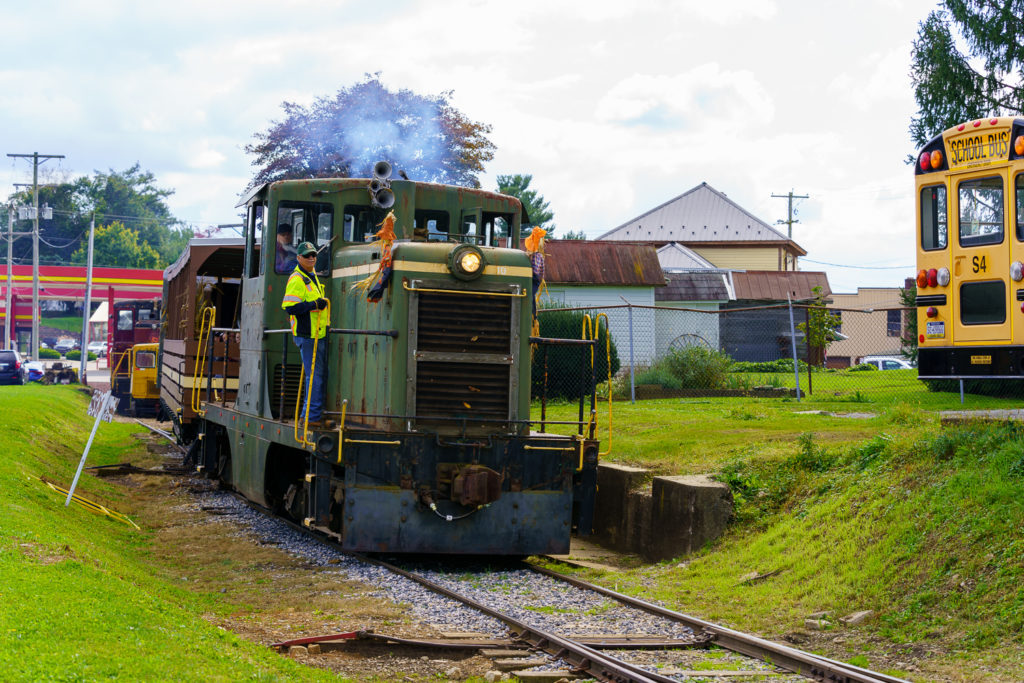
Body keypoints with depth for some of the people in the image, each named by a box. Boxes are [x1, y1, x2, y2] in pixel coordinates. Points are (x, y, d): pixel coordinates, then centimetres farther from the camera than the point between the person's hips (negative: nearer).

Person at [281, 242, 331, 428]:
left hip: (318, 334, 10)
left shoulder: (312, 276, 19)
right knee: (315, 375, -10)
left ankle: (307, 414, 20)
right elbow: (290, 307, -21)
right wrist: (315, 304, -25)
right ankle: (313, 417, -6)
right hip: (307, 335, -10)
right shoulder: (296, 279, -13)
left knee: (316, 375, 13)